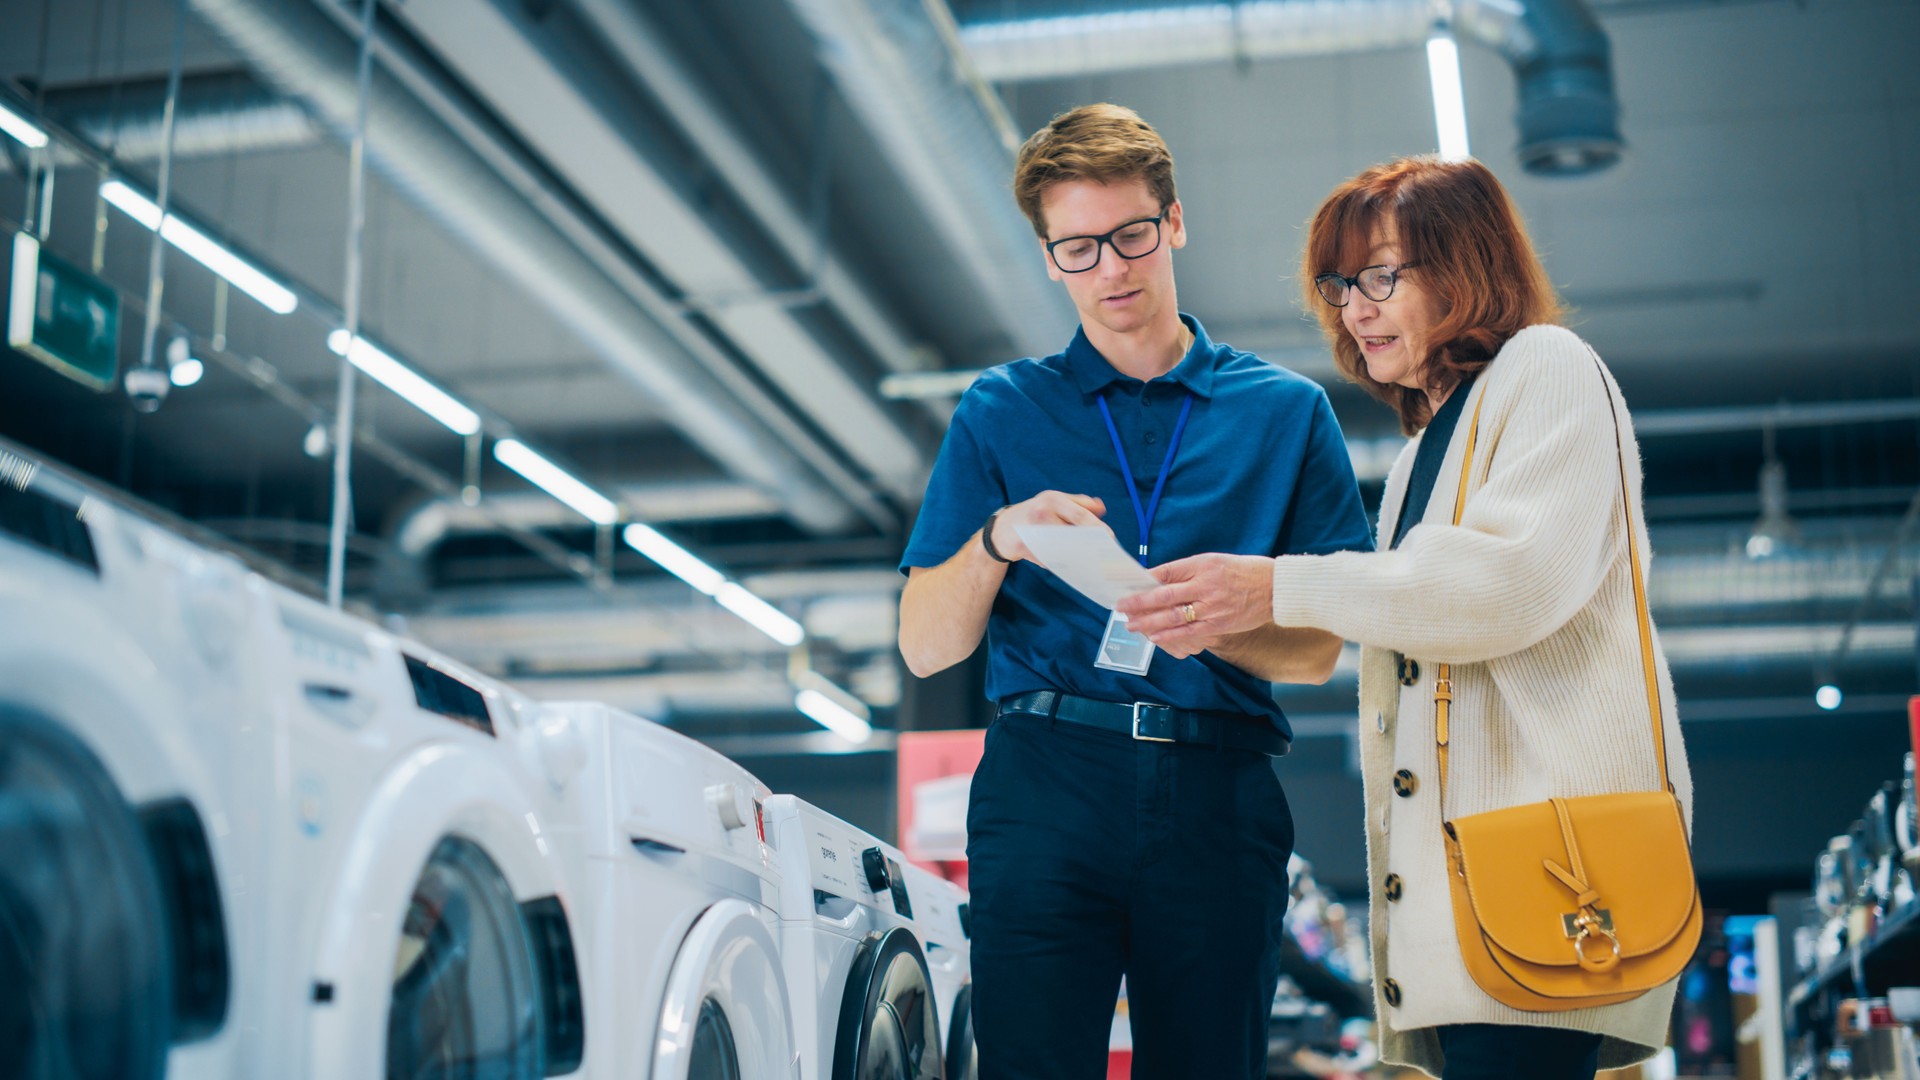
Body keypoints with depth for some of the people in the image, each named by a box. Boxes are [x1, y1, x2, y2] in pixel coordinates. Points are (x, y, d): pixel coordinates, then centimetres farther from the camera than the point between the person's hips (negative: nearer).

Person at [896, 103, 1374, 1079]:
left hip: (1219, 793, 1)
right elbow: (925, 648, 10)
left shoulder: (1286, 410, 14)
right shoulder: (1001, 413, 14)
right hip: (1047, 782, 0)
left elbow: (1317, 648, 8)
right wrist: (996, 541, -10)